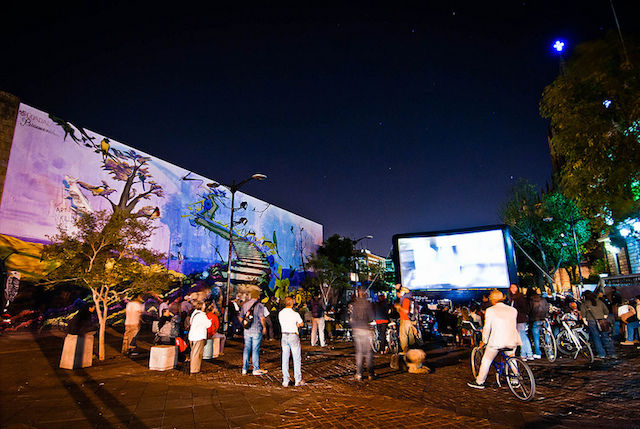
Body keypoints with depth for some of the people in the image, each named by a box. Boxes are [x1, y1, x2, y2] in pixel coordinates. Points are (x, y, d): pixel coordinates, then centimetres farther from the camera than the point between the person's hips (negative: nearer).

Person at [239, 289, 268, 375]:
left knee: (246, 349, 13)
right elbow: (262, 318, -17)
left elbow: (240, 317, 13)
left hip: (247, 330, 5)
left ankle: (244, 369, 19)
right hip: (256, 330, -5)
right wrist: (264, 327, -3)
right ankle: (256, 369, 9)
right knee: (255, 349, 1)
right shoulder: (259, 305, -10)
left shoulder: (245, 305, 7)